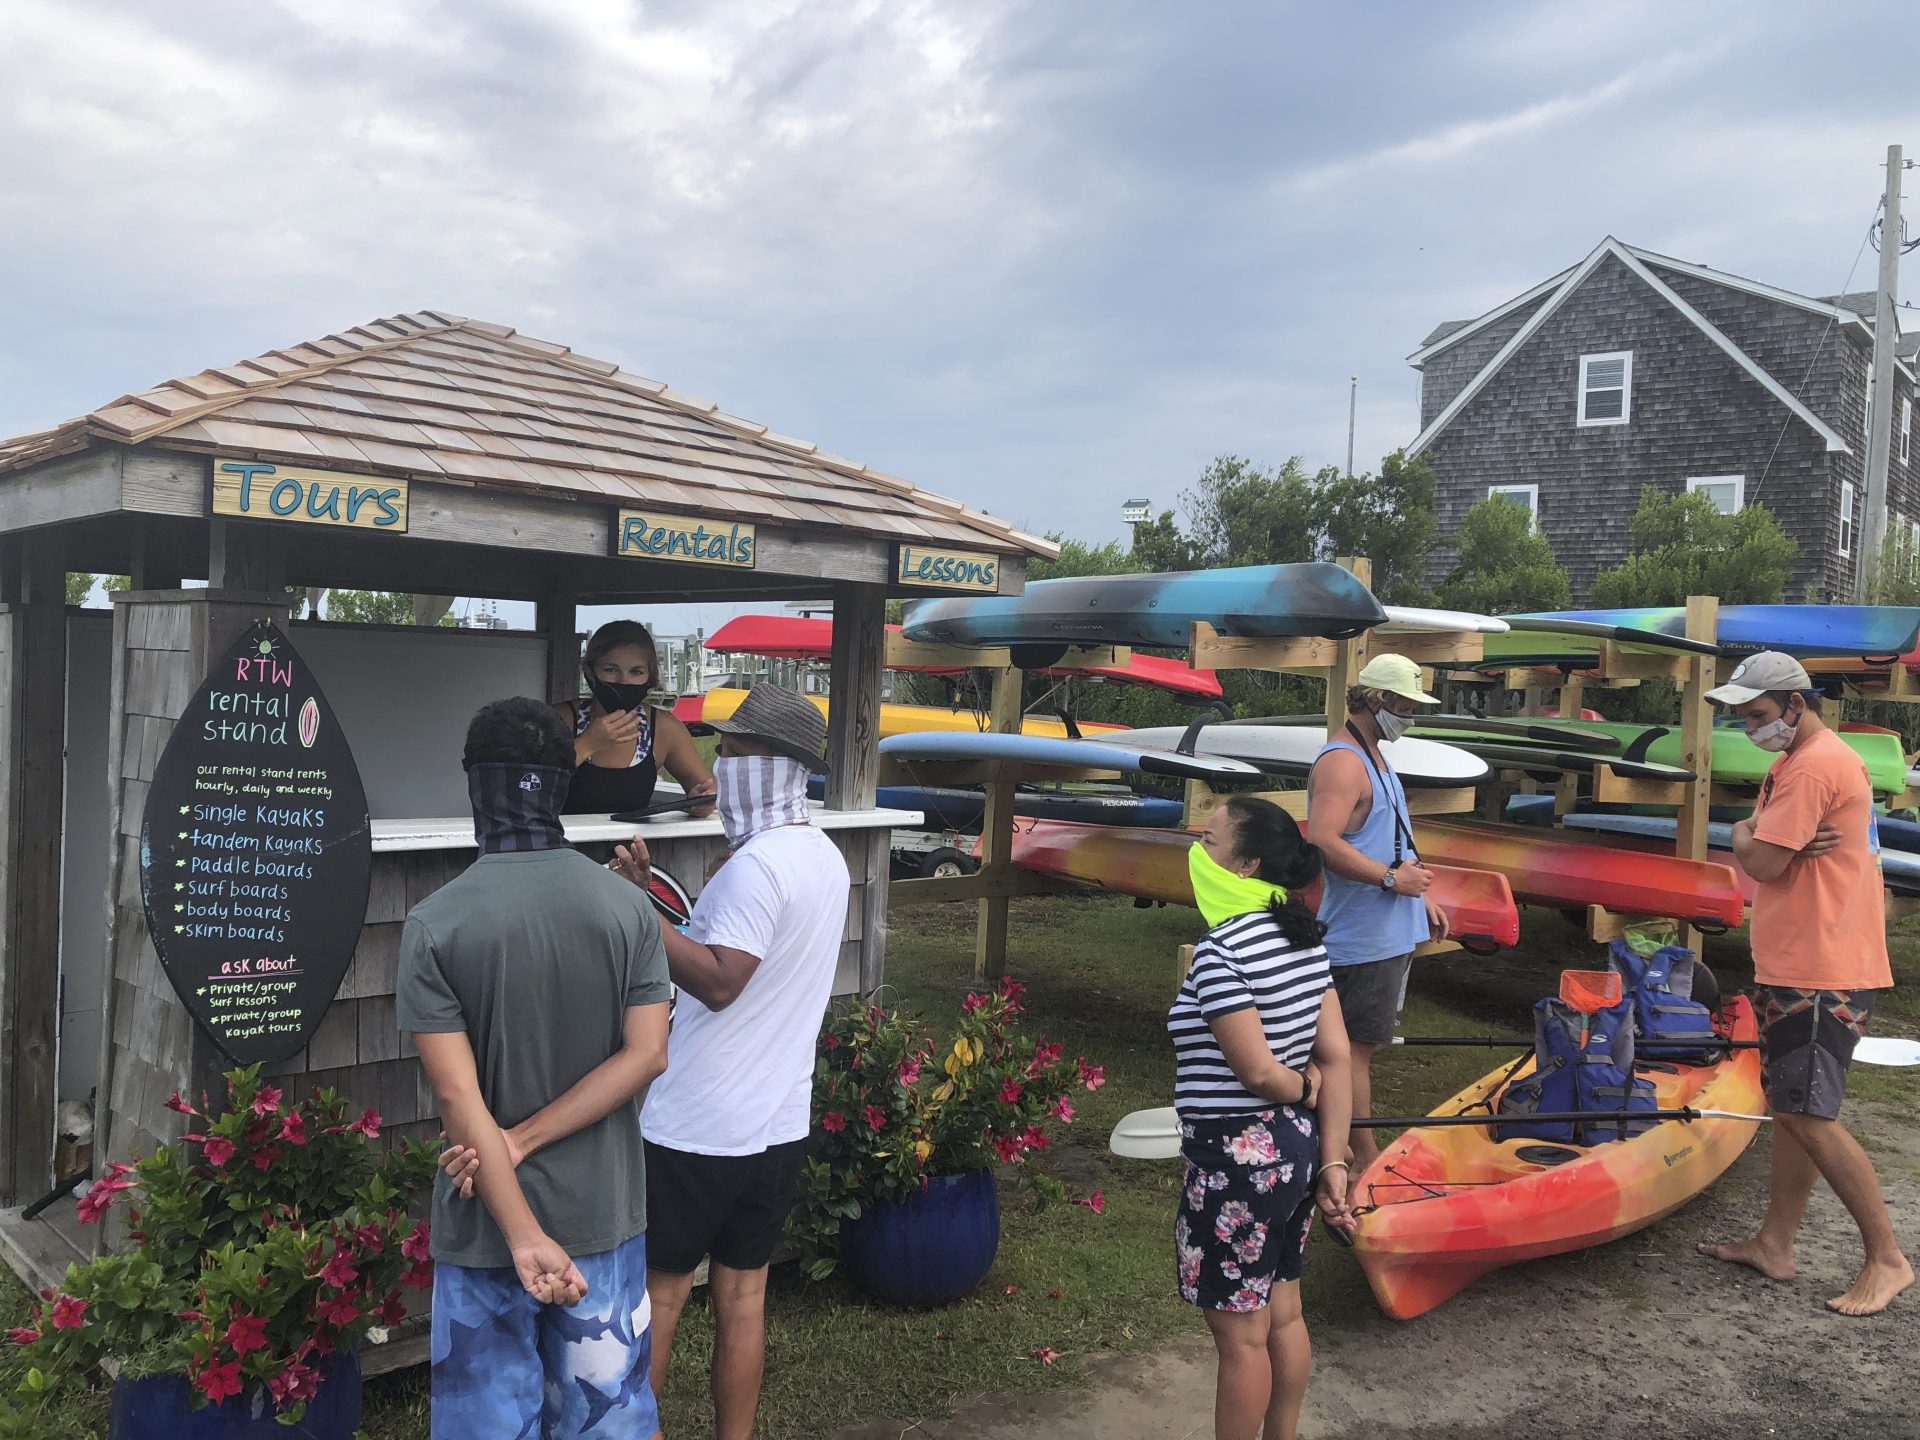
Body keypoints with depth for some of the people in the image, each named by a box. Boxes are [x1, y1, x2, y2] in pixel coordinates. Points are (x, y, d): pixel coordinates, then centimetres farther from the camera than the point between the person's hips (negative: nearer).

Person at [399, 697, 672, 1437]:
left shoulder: (435, 923, -12)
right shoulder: (628, 906, -6)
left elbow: (458, 1095, -16)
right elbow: (645, 1054, -10)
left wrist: (523, 1235, -16)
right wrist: (524, 1142, -10)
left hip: (489, 1220, -2)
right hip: (601, 1211, 2)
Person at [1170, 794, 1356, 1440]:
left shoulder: (1219, 952, -23)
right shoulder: (1303, 940, 2)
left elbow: (1257, 1072, -23)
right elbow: (1335, 1058, 1)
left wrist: (1306, 1092, -2)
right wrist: (1332, 1162, 2)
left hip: (1238, 1160, -9)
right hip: (1296, 1146, 9)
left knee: (1240, 1333, 8)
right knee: (1283, 1315, 22)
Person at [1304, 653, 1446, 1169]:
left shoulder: (1373, 757, 16)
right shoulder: (1342, 762, -18)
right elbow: (1323, 842, -30)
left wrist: (1421, 896, 21)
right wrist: (1392, 878, -24)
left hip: (1390, 931, 11)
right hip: (1361, 938, -11)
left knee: (1360, 1044, 17)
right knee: (1355, 1048, -3)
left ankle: (1341, 1148, 28)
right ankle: (1366, 1161, 4)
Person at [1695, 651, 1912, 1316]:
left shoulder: (1814, 766, -18)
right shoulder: (1798, 760, 17)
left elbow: (1763, 863, -20)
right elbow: (1752, 839, 15)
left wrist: (1746, 837, 1)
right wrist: (1756, 833, -7)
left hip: (1820, 975, -11)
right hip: (1797, 966, 11)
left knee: (1809, 1116, -7)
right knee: (1789, 1107, 14)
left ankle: (1887, 1259, 5)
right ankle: (1774, 1243, 22)